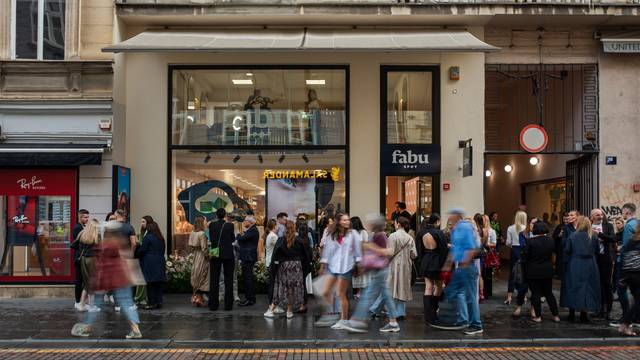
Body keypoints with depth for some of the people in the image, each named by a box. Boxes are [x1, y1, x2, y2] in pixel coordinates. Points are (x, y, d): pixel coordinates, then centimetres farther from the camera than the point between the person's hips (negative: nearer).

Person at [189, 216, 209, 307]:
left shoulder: (192, 233, 5)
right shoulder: (202, 234, -17)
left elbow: (190, 247, 9)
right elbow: (204, 248, -18)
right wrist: (208, 256, -8)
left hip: (195, 258, 7)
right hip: (202, 258, -7)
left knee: (196, 279, 15)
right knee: (202, 278, 1)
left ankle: (195, 297, 21)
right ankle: (199, 298, 2)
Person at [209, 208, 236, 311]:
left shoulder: (212, 225, -2)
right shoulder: (229, 225, -6)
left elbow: (211, 239, 7)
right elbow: (232, 239, 7)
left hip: (215, 255, 2)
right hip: (228, 255, -1)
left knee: (214, 280, 7)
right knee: (228, 281, 5)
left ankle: (213, 305, 7)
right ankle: (228, 305, 5)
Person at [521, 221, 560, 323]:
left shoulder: (530, 241, -15)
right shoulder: (550, 240, -4)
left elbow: (525, 257, -10)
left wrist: (524, 271, 1)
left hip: (533, 272, -4)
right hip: (547, 271, 4)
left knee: (535, 294, 5)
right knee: (549, 293, 14)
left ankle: (538, 316, 8)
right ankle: (555, 315, 16)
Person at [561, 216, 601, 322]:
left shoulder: (572, 236, -8)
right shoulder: (593, 237, -3)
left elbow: (567, 252, -6)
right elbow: (597, 250, 4)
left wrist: (566, 262, 5)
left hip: (574, 266, -1)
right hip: (589, 266, 1)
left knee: (573, 288, 9)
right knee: (587, 288, 8)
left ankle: (572, 314, 13)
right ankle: (583, 314, 9)